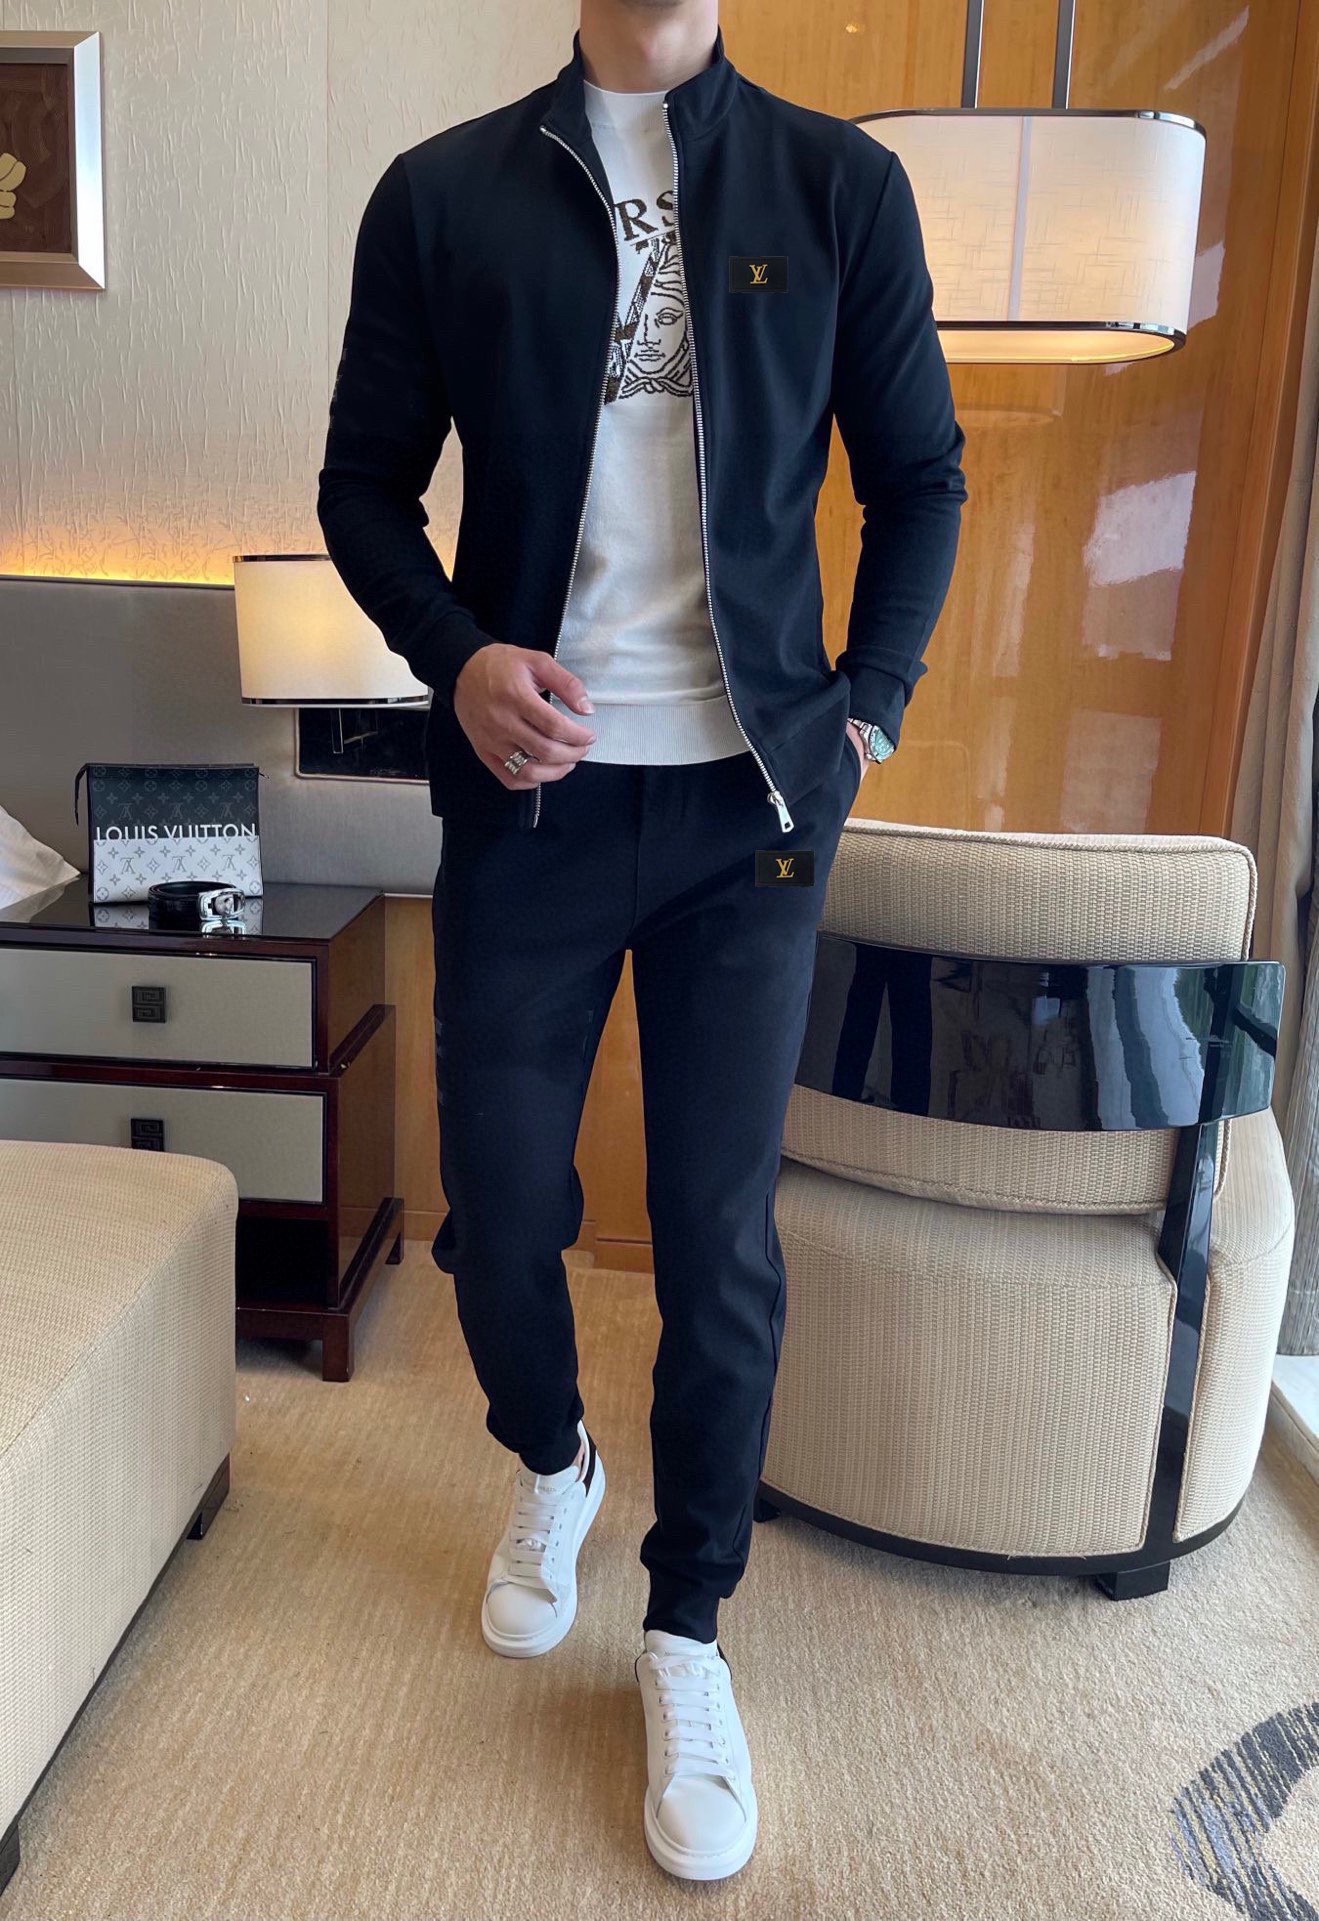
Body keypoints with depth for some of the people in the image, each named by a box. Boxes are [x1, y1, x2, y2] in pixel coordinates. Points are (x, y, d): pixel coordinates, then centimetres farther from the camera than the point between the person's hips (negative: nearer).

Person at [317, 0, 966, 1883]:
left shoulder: (841, 185, 8)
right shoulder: (441, 194, 7)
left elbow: (920, 477, 11)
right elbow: (365, 482, 9)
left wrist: (866, 710, -1)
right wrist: (455, 656, -10)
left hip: (752, 803, 0)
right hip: (528, 790, 1)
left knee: (721, 1237, 2)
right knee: (497, 1214, 7)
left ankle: (688, 1632, 25)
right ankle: (551, 1468, 41)